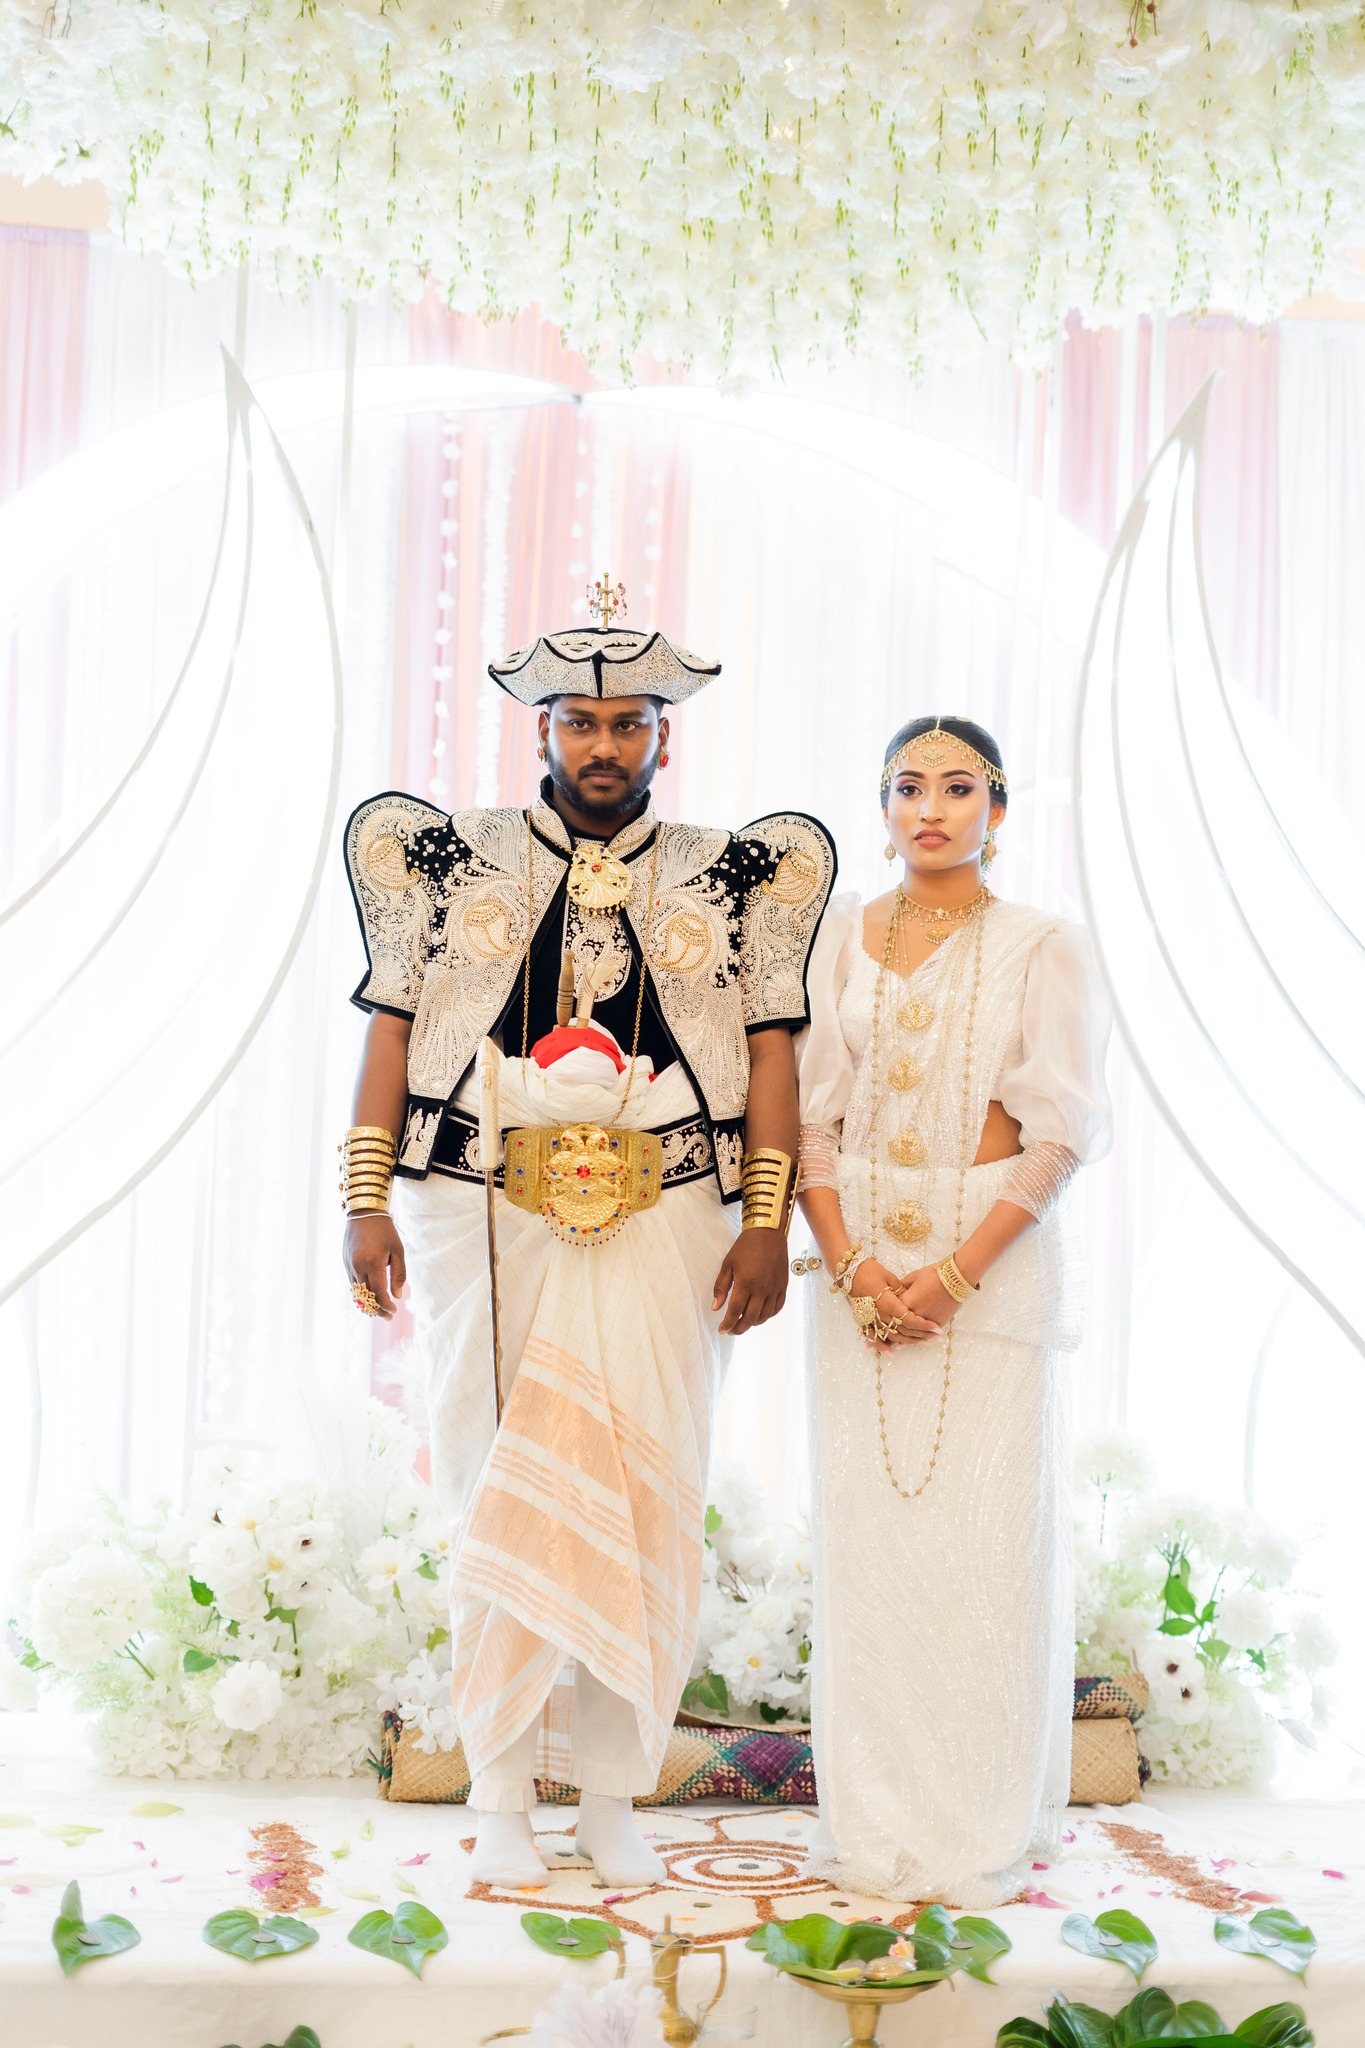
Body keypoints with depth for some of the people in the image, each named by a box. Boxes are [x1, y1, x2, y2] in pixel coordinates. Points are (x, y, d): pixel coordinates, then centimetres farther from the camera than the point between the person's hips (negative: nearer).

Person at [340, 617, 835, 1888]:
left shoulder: (729, 878, 9)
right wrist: (366, 1202, -2)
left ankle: (612, 1794, 17)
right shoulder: (456, 860, 8)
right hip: (486, 1218, 0)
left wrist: (767, 1227, -3)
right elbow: (393, 1029, 5)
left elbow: (772, 1054, 5)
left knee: (643, 1509, 1)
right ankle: (502, 1794, 17)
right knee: (499, 1506, 3)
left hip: (663, 1229, 1)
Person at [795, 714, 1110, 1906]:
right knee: (867, 1528, 5)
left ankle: (984, 1827, 14)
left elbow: (1062, 1132, -7)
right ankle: (875, 1820, 18)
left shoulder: (1042, 947, -2)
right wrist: (850, 1264, -8)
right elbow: (811, 1113, 5)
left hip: (995, 1261, -3)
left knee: (985, 1531, -1)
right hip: (862, 1262, 3)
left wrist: (956, 1271, -15)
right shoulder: (844, 937, 8)